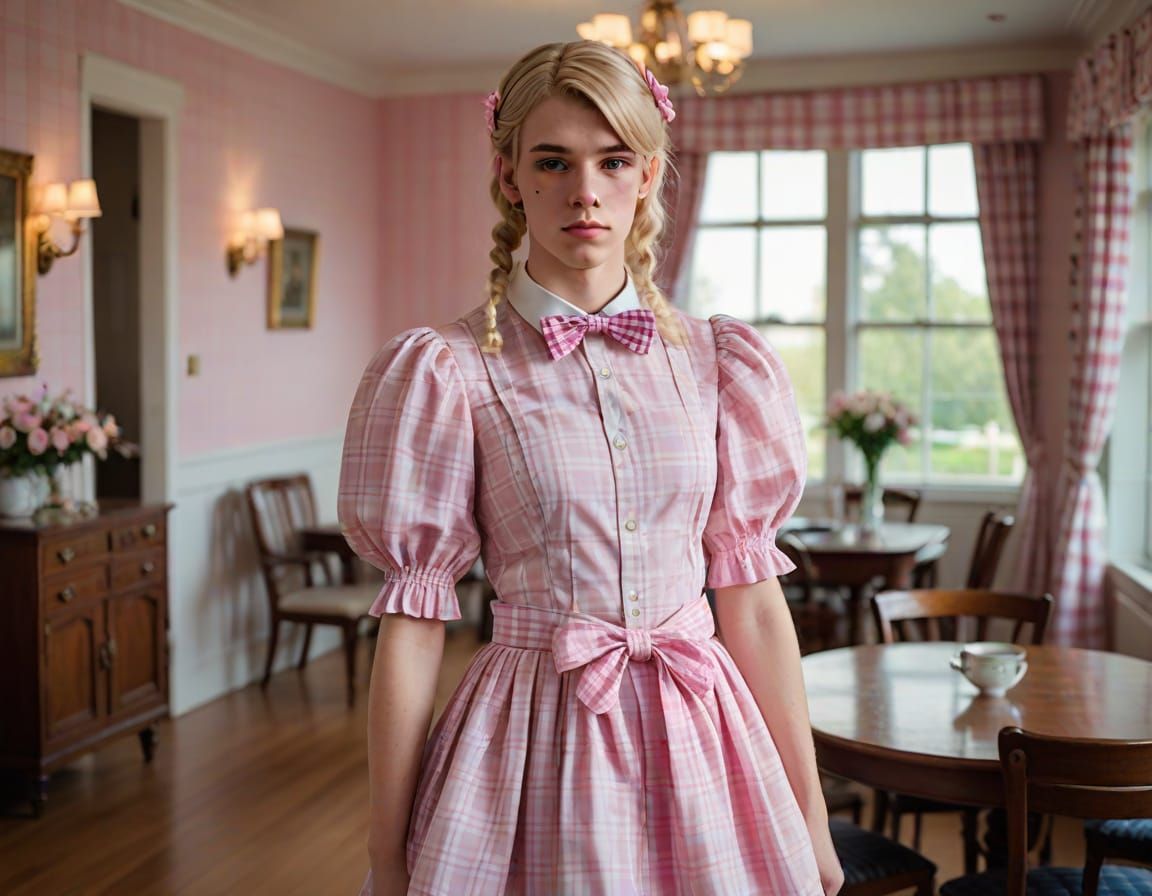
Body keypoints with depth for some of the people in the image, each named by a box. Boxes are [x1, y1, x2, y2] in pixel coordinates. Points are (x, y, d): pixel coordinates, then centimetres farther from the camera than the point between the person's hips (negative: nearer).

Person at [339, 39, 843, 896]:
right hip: (532, 741, -3)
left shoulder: (717, 363, 2)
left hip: (699, 741, 3)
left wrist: (810, 817, 6)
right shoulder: (448, 373, -7)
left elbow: (753, 596, 4)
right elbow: (413, 618, -7)